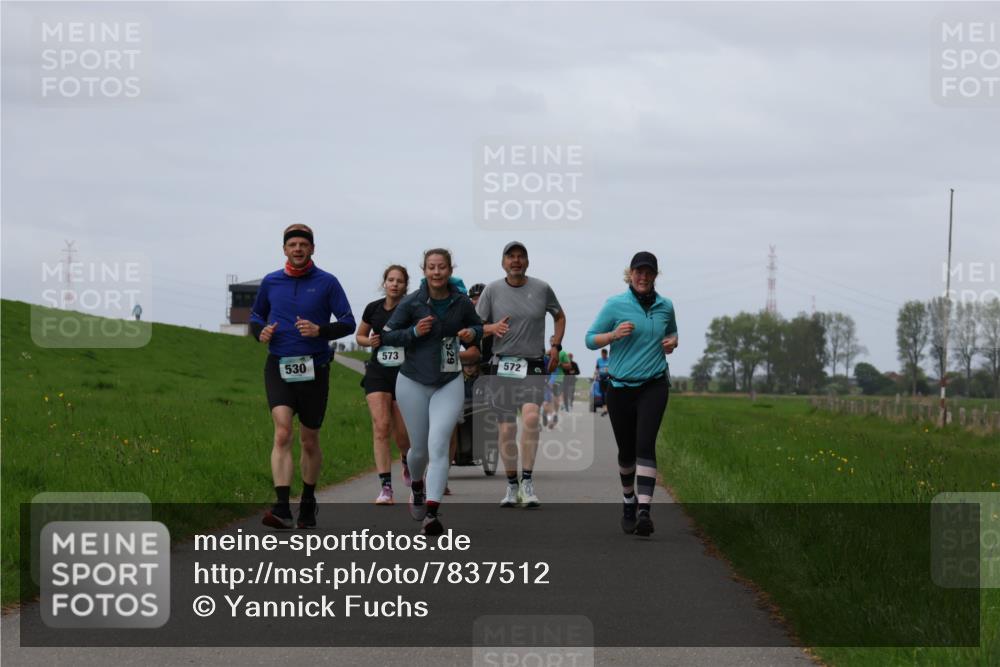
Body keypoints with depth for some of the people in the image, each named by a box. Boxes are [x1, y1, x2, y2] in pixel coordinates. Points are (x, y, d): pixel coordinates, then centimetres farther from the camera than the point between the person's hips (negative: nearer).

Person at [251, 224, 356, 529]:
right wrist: (260, 331, -2)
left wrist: (320, 330, -17)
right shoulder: (270, 282, 7)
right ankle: (282, 508, -27)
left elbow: (348, 323, 0)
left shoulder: (327, 283, 0)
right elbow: (256, 316, 21)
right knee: (282, 433, -18)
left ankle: (308, 503, 32)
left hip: (314, 369, 0)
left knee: (310, 442, 11)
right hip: (278, 367, 0)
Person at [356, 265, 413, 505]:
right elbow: (359, 335, 18)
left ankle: (407, 463, 40)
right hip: (378, 372, 1)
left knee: (402, 433, 3)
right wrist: (369, 341, -3)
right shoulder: (373, 308, 4)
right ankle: (386, 487, -14)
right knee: (381, 427, -13)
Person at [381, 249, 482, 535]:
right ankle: (417, 486, 46)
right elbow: (387, 335, -2)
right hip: (413, 383, 0)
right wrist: (414, 332, -18)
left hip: (449, 385, 0)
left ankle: (432, 513, -21)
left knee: (438, 445, -16)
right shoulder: (411, 303, -8)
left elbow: (477, 326, 17)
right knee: (419, 449, 11)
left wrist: (472, 334, -6)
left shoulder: (462, 303, -2)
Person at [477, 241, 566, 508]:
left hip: (534, 367, -1)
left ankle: (527, 481, -18)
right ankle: (512, 486, 15)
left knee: (531, 416, -23)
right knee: (506, 429, 1)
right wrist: (492, 328, -15)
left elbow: (560, 317, 21)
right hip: (503, 366, 1)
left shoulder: (541, 288, 5)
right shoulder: (492, 290, 3)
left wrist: (556, 346, 9)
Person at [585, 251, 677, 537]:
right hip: (620, 387, 0)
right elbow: (590, 339, 0)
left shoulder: (665, 306, 6)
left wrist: (672, 342, 3)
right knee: (626, 450, 9)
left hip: (654, 386, 0)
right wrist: (614, 334, -18)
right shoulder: (615, 305, -2)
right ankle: (629, 503, 35)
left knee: (645, 444, -18)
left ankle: (644, 511, -27)